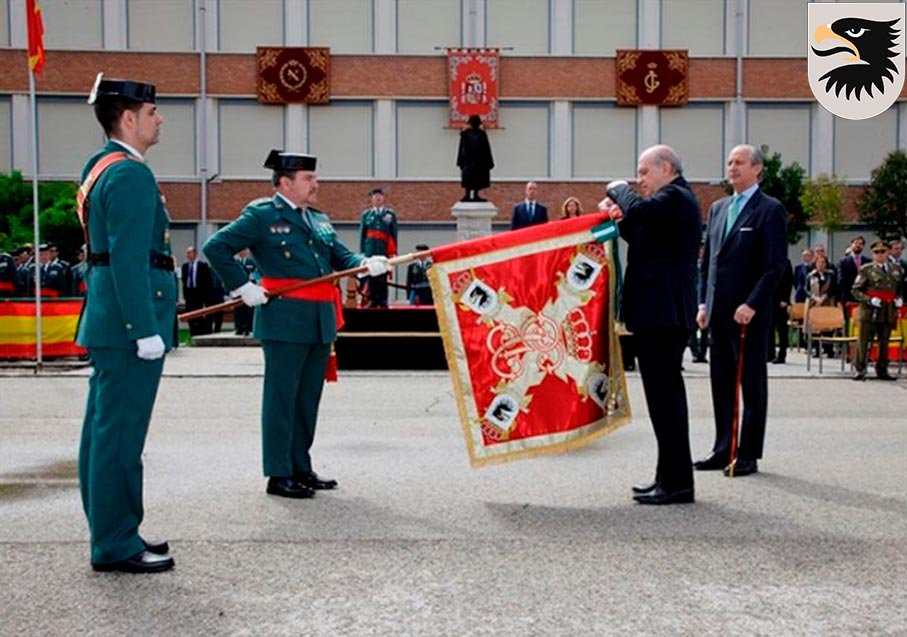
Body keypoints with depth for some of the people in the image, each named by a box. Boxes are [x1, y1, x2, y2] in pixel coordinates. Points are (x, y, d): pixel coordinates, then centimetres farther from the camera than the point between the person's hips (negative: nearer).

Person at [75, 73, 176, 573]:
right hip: (128, 323, -11)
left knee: (105, 431, 14)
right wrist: (146, 330, -21)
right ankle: (116, 545, 4)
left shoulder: (100, 167, 17)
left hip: (107, 324, 11)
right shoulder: (130, 174, -15)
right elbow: (129, 259, -22)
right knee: (120, 434, -4)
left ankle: (112, 534, 26)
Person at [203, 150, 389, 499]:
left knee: (309, 398, 13)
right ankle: (279, 475, 7)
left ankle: (301, 468, 24)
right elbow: (215, 247, -6)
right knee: (281, 397, -1)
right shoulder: (261, 215, -4)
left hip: (321, 320, 7)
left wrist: (367, 263, -5)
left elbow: (341, 256, 15)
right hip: (285, 320, -7)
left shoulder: (320, 220, 18)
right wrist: (243, 287, -10)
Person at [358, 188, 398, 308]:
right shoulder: (366, 214, 11)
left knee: (383, 276, -2)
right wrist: (362, 251, 5)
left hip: (384, 249, 0)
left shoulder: (390, 214, 10)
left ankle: (383, 301, 2)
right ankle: (373, 300, 2)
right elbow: (362, 234, 10)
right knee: (371, 275, -2)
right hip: (370, 250, 0)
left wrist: (394, 252, 2)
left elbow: (394, 234, 9)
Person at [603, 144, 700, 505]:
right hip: (662, 312, 11)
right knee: (665, 394, 14)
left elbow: (639, 210, -27)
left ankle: (677, 482, -5)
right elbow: (644, 240, 26)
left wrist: (618, 190, -8)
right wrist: (621, 219, 10)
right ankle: (671, 477, 22)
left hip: (662, 313, -11)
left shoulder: (676, 197, -10)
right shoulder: (674, 200, 22)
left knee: (665, 394, -9)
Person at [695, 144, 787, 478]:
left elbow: (775, 265, -12)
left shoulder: (770, 210, -5)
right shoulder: (718, 208, 15)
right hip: (719, 312, 7)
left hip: (749, 313, -6)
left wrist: (751, 305, -18)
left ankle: (748, 455, 8)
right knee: (721, 383, 10)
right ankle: (723, 450, 18)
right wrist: (704, 302, 12)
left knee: (752, 384, 2)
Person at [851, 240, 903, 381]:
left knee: (884, 342, 10)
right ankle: (859, 369, 4)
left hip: (889, 312, 4)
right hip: (869, 311, -4)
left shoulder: (896, 269, 11)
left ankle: (882, 370, 20)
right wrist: (869, 300, -17)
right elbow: (856, 290, -4)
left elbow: (901, 288, 23)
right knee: (864, 341, -2)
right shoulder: (866, 269, -3)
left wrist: (900, 299, 4)